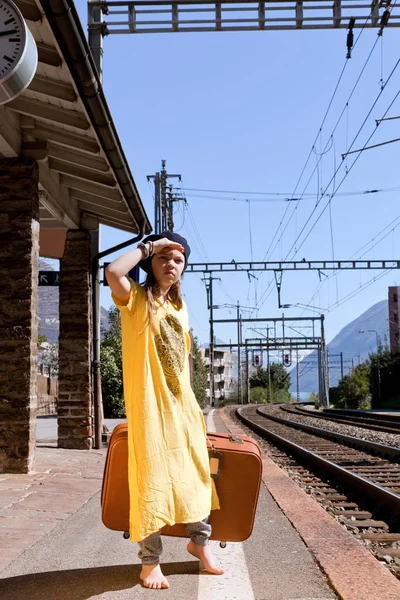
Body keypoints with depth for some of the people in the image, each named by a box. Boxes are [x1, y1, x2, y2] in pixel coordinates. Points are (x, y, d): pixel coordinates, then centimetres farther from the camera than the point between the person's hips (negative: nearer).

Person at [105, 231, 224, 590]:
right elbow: (113, 272, -28)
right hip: (149, 403, -6)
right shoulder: (136, 298, -4)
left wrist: (191, 402, 17)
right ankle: (150, 560, 8)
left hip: (181, 402, 6)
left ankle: (200, 540, 30)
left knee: (195, 472, 11)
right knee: (152, 477, -4)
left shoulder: (179, 306, 15)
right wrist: (149, 246, -16)